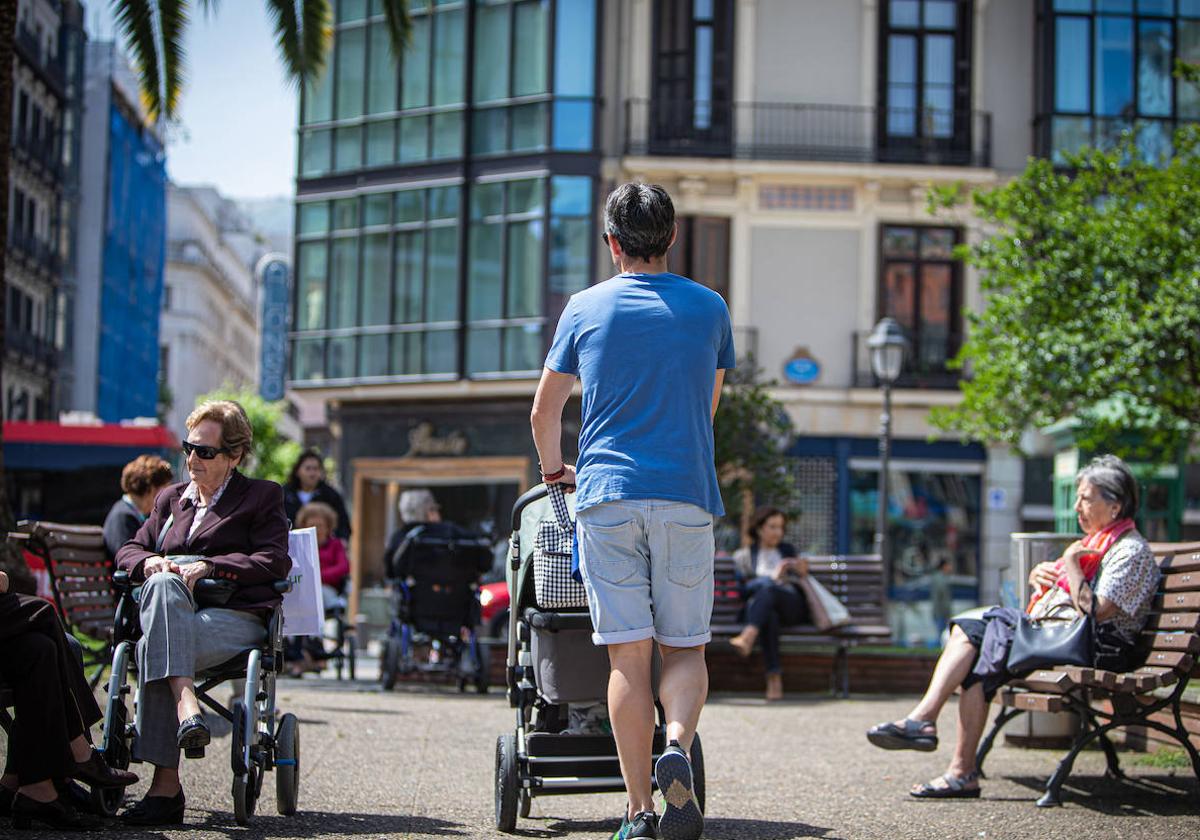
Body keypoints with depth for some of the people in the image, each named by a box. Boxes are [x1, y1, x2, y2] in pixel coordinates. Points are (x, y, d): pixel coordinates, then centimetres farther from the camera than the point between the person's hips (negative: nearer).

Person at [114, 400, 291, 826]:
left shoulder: (262, 496, 14)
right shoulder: (171, 498, 29)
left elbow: (275, 562, 0)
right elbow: (129, 550, 23)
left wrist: (208, 566, -11)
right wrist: (147, 561, -2)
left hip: (235, 618, -3)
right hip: (173, 614, 4)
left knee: (154, 647, -34)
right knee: (161, 584, -36)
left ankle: (165, 785, -41)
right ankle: (185, 706, -49)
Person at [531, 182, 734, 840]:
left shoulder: (586, 308, 8)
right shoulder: (709, 308, 10)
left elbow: (544, 411, 15)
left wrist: (554, 470, 34)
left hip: (607, 496, 0)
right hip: (686, 496, 0)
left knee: (629, 655, 0)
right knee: (685, 649, 8)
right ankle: (676, 747, -20)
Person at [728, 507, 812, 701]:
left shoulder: (787, 550, 24)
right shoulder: (744, 555, 17)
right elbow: (743, 585, 2)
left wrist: (803, 572, 1)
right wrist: (773, 577, -10)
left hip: (792, 606, 1)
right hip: (759, 609, -1)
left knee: (767, 590, -35)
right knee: (769, 615, -40)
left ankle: (748, 637, -63)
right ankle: (774, 678, -53)